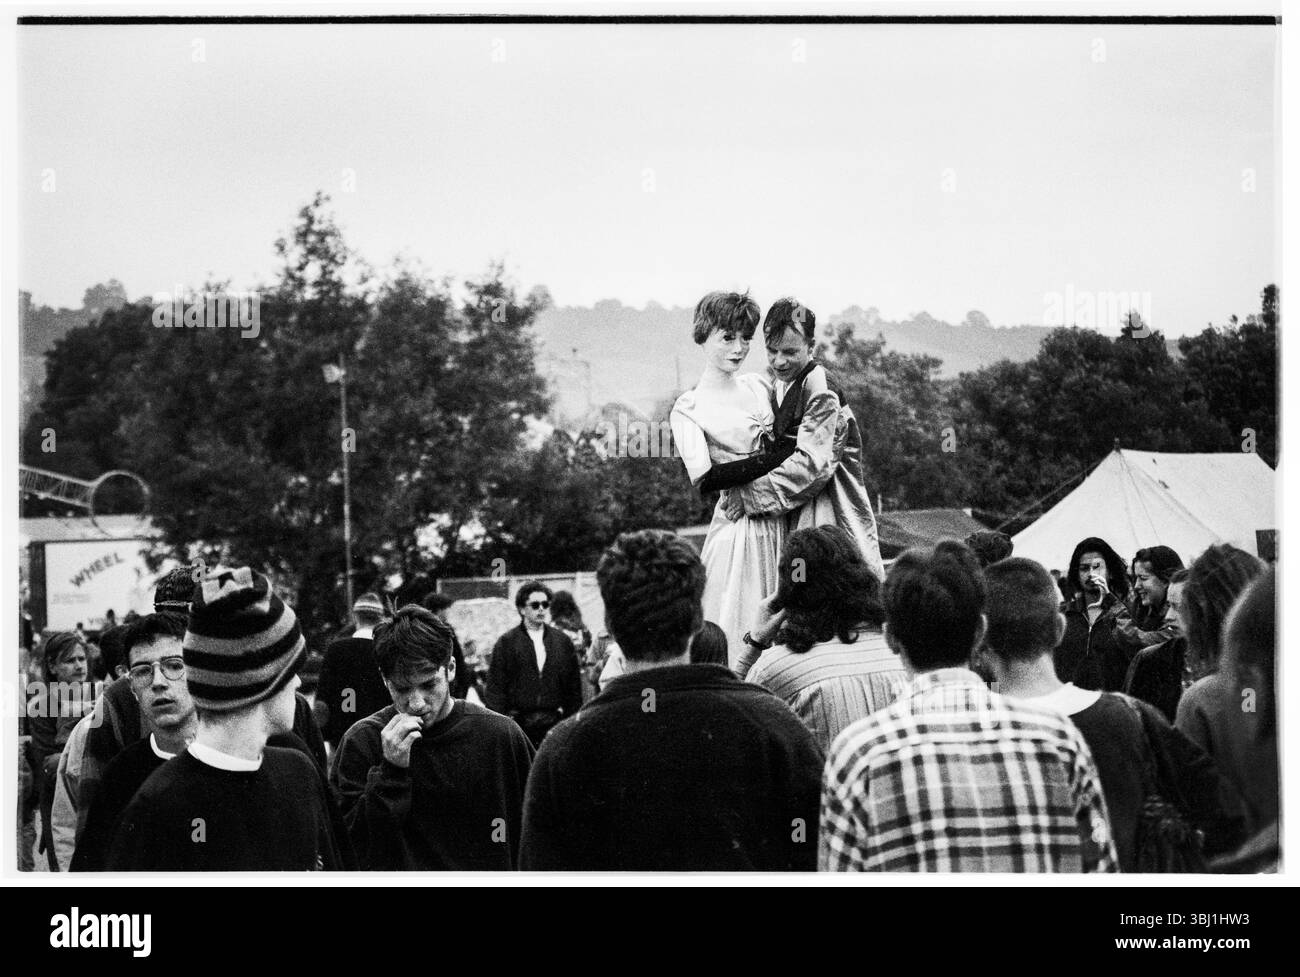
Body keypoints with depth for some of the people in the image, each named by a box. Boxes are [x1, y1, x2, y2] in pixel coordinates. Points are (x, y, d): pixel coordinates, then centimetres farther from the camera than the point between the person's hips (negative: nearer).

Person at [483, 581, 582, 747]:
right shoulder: (506, 642, 3)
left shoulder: (562, 641, 11)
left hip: (553, 722, 2)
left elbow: (574, 687, 12)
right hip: (518, 721, -2)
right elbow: (495, 689, 1)